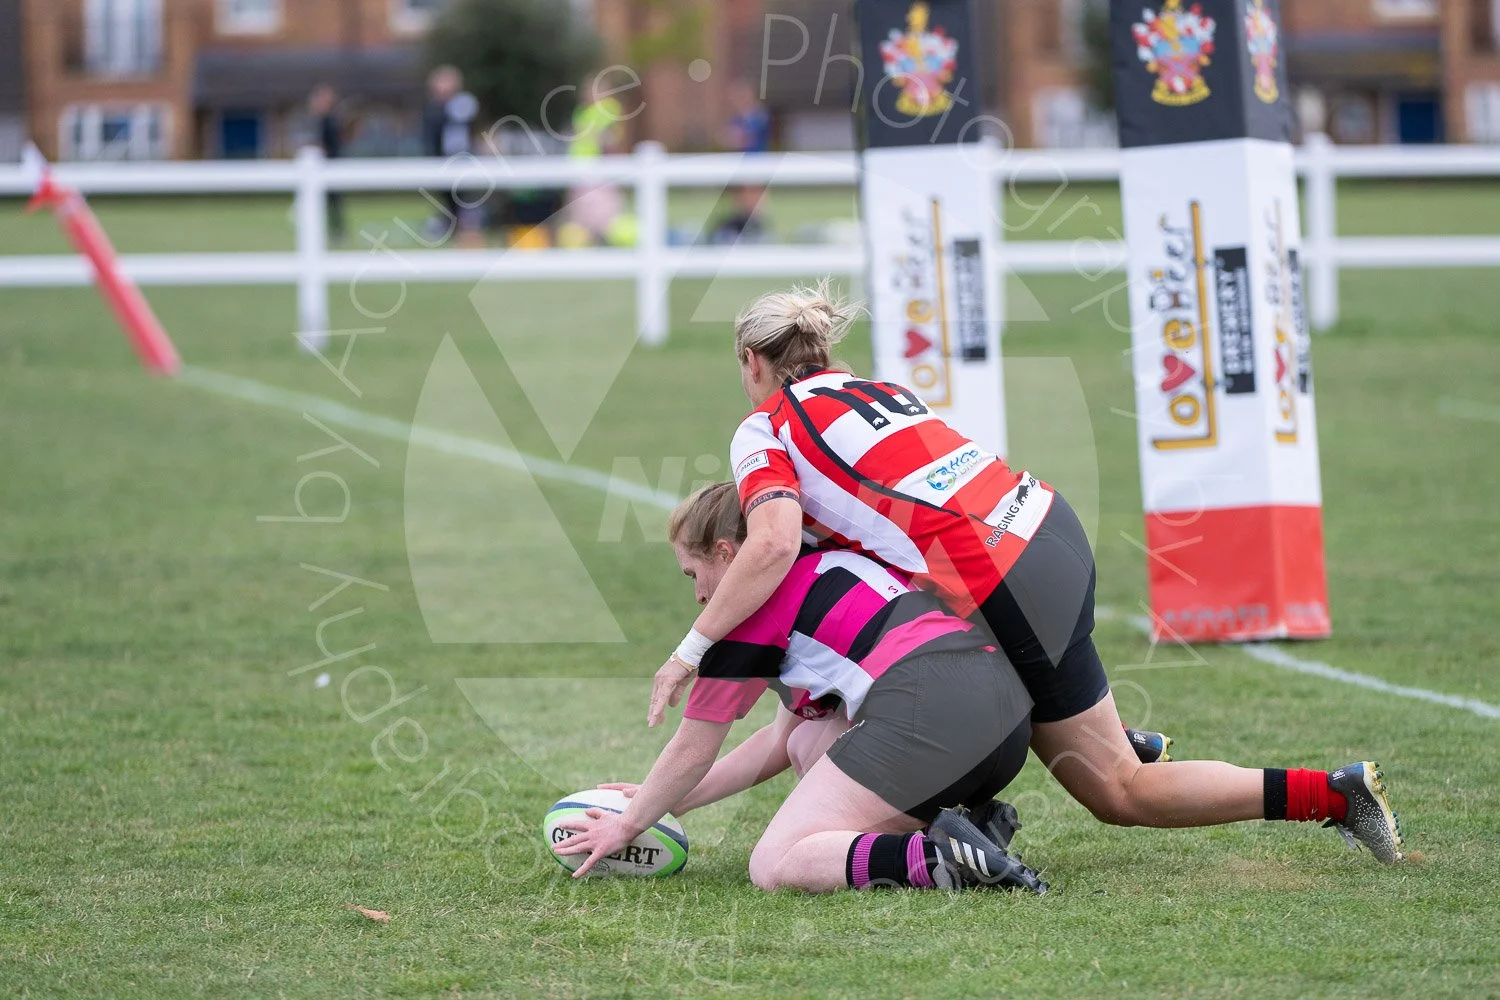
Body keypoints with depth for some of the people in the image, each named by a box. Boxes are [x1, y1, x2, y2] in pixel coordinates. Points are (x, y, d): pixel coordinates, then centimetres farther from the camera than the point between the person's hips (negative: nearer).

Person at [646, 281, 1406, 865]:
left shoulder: (765, 431, 1)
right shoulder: (875, 390, 22)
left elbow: (774, 547, -17)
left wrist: (692, 649, -11)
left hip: (1010, 594, -8)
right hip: (1046, 521, 8)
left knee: (1120, 794, 4)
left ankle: (1337, 794, -2)